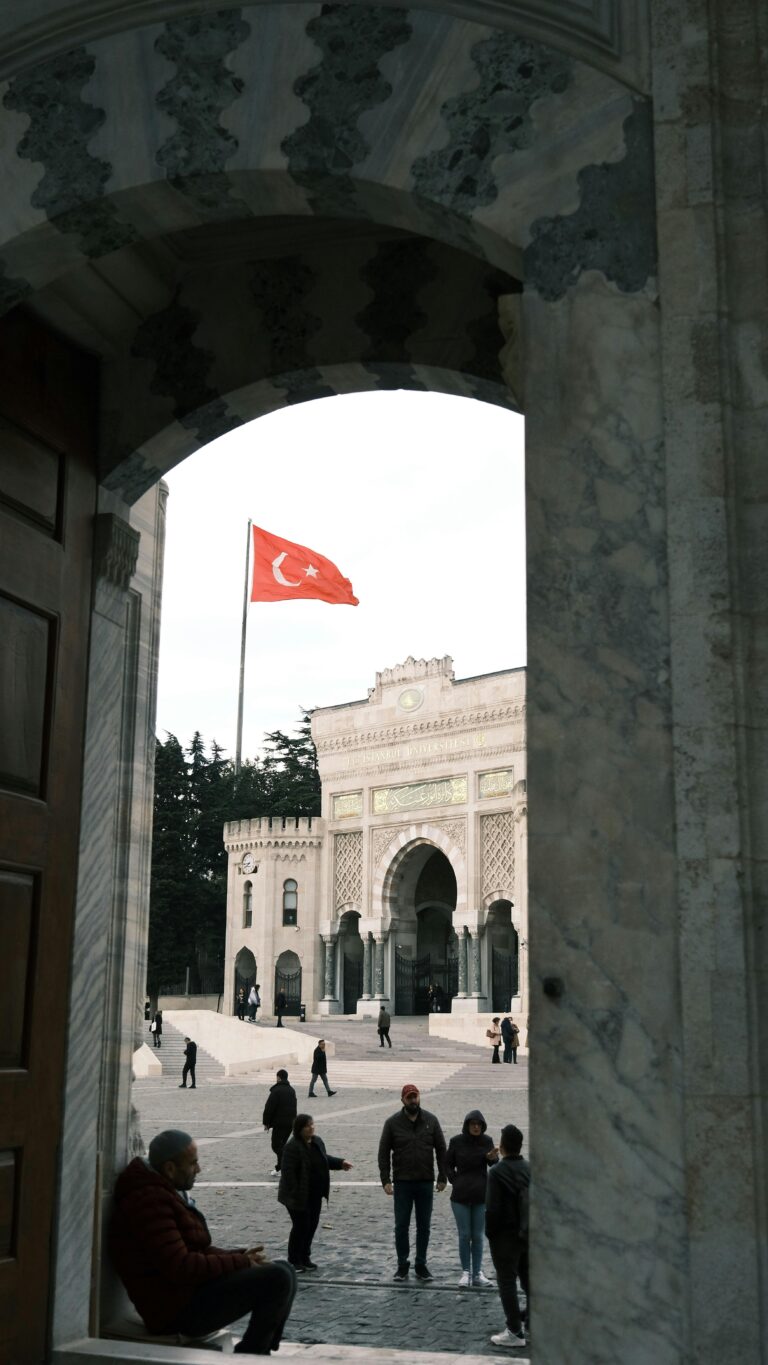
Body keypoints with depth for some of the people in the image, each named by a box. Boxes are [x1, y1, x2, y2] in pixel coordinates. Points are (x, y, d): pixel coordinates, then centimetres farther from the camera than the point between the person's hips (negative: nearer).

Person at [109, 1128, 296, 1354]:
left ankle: (260, 1351, 11)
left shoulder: (167, 1191, 15)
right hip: (178, 1309, -11)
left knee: (283, 1270, 10)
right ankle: (248, 1356, -4)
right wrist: (241, 1262, -16)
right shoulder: (149, 1200, -20)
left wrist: (238, 1256, 3)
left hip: (191, 1291, 11)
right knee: (277, 1279, -19)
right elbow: (180, 1268, -26)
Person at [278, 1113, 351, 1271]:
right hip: (299, 1197, -8)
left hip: (315, 1195, 8)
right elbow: (288, 1172, -23)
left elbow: (325, 1160, 20)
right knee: (301, 1226, -1)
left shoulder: (317, 1141, 5)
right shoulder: (292, 1147, -21)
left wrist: (340, 1163, 6)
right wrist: (296, 1195, -26)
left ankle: (305, 1257, 27)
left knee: (312, 1225, 13)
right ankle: (294, 1261, 13)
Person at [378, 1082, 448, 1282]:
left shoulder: (431, 1121, 1)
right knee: (401, 1226, 4)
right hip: (402, 1183, -1)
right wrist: (385, 1180, -8)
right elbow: (383, 1152, -1)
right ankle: (402, 1265, 15)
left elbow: (441, 1150, 5)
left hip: (425, 1183, 1)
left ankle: (421, 1265, 18)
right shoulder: (393, 1123, -3)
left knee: (424, 1226, 8)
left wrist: (442, 1177, 0)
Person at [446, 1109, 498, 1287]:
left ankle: (478, 1273, 14)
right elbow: (448, 1165, 6)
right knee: (464, 1235, 2)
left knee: (478, 1236, 6)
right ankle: (466, 1272, 10)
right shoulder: (456, 1141, -5)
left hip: (481, 1196, 1)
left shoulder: (487, 1141, -2)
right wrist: (456, 1181, -5)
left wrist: (493, 1158, -26)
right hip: (460, 1196, -1)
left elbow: (493, 1166, -4)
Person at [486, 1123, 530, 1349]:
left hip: (505, 1235, -6)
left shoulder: (497, 1172, -15)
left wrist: (490, 1233, -5)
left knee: (507, 1282, 0)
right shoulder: (530, 1169, 5)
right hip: (529, 1234, 6)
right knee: (530, 1279, 18)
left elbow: (492, 1208, -17)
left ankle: (515, 1332, 1)